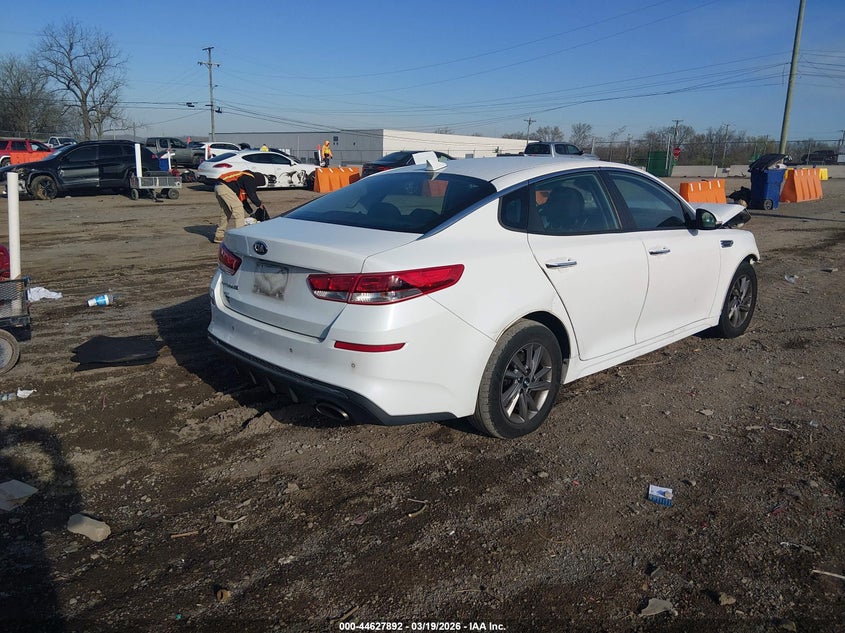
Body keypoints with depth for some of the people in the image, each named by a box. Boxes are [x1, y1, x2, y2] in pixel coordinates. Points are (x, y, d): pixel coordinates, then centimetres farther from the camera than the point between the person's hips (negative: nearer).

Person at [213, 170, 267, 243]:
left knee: (226, 212, 17)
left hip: (218, 187, 11)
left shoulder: (245, 178, 27)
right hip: (225, 187, -11)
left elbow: (243, 199, 29)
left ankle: (219, 236, 22)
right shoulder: (250, 179, -3)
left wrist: (251, 212, 29)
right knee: (238, 208, -7)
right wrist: (259, 204, 9)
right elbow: (251, 195, -7)